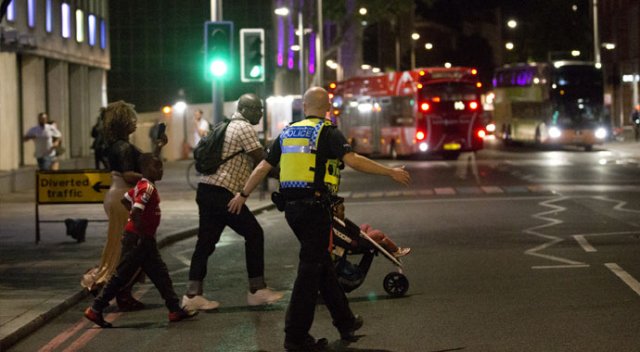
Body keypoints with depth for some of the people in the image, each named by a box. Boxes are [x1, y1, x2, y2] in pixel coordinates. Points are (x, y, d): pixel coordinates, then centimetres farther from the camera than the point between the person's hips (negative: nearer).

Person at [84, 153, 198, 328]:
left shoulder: (141, 185, 9)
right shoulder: (148, 188, -20)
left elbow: (125, 200, 20)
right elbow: (135, 213, -30)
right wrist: (142, 234, -20)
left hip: (145, 240, 10)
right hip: (138, 239, -10)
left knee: (160, 274, 11)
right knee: (122, 275, -3)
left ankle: (175, 309, 14)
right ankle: (96, 310, 4)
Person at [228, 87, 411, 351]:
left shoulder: (288, 133, 13)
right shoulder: (328, 133, -5)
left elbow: (263, 167, 15)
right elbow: (352, 160, -19)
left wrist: (243, 194, 25)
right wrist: (390, 172, -15)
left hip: (292, 207, 7)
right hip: (315, 207, -7)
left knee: (323, 263, 18)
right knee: (310, 270, -3)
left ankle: (345, 321, 29)